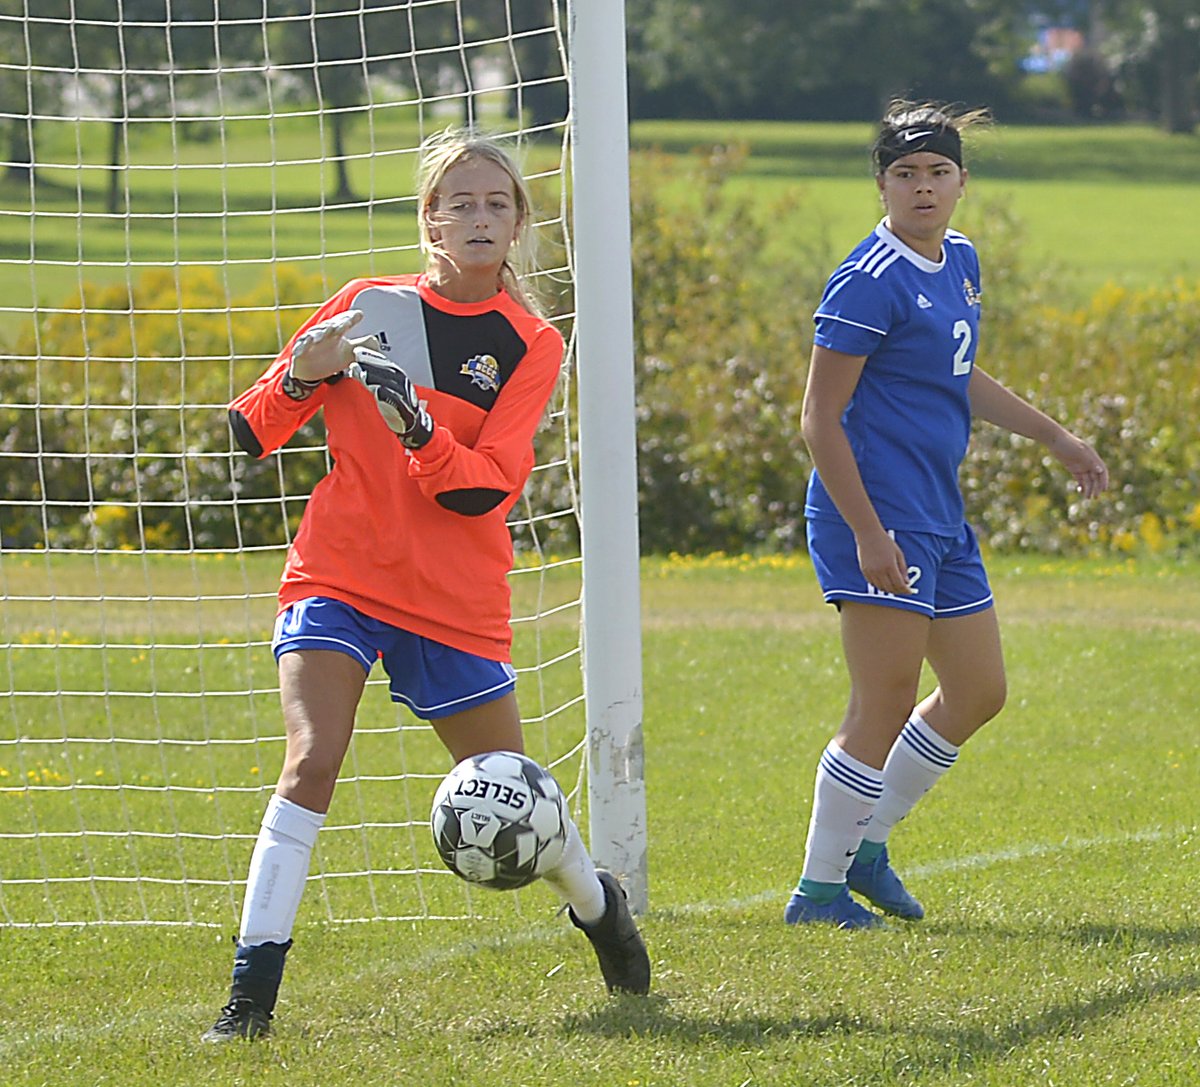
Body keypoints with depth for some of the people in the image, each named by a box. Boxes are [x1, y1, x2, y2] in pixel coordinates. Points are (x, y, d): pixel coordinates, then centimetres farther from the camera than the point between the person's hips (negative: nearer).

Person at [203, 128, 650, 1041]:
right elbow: (253, 432, 6)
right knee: (311, 763, -20)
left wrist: (414, 425, -28)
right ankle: (252, 992, -20)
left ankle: (597, 903, 42)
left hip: (456, 601, 0)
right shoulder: (371, 306, 3)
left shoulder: (530, 345, 1)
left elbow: (484, 489, -12)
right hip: (337, 579, 0)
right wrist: (301, 376, -14)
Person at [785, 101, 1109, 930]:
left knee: (978, 692, 14)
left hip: (939, 519, 9)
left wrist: (1055, 437, 31)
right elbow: (819, 419, -16)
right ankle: (819, 888, 1)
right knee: (887, 705, -9)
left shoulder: (959, 261, 12)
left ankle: (865, 844, 26)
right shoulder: (870, 283, -15)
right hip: (879, 518, -9)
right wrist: (867, 535, -21)